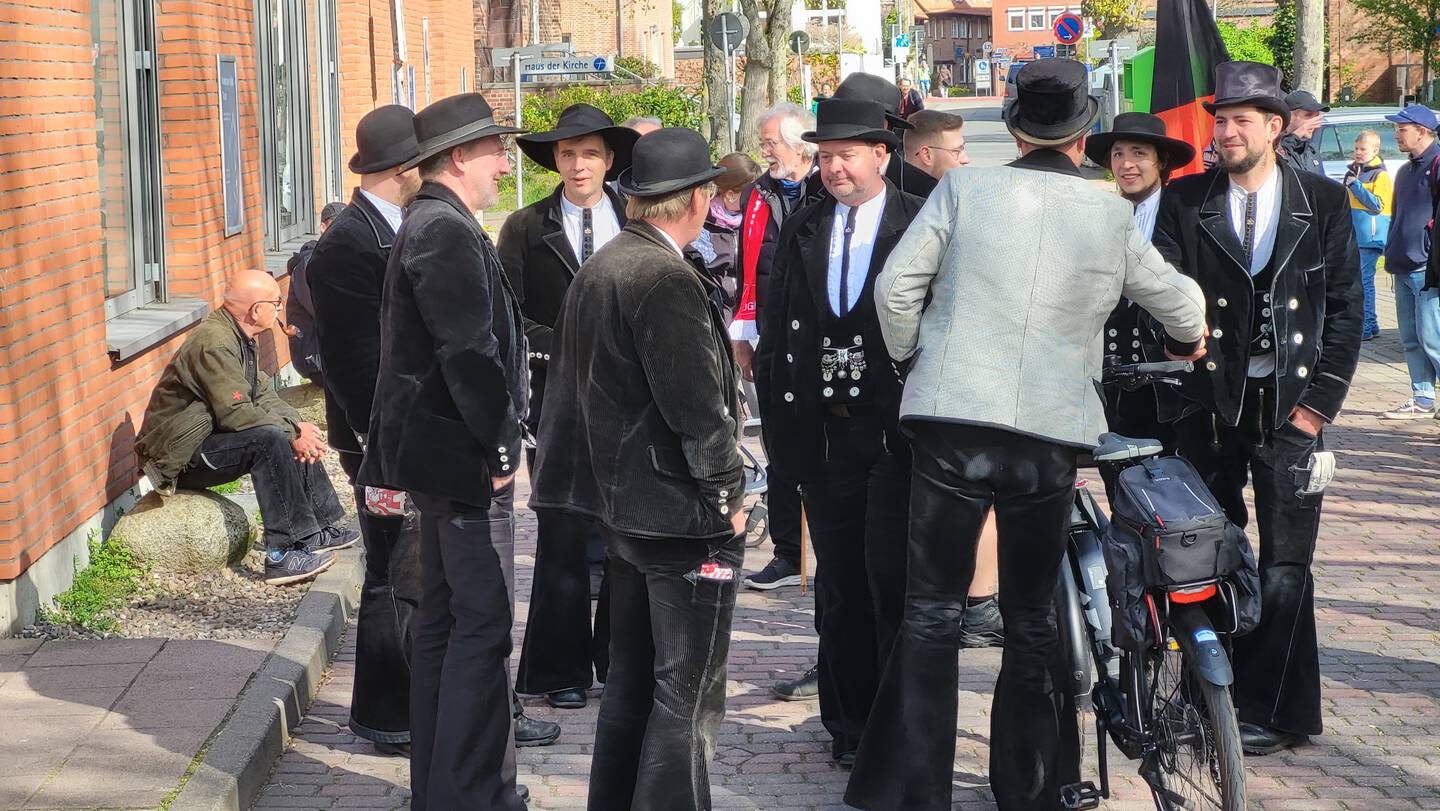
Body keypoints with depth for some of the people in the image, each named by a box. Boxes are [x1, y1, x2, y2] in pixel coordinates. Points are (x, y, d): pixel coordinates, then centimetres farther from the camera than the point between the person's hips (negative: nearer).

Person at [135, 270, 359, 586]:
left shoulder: (240, 338, 10)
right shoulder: (214, 343, -23)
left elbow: (262, 393, 11)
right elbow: (235, 412, -27)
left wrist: (297, 425, -7)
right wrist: (292, 433, -20)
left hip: (209, 436, 11)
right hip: (181, 457, -11)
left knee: (299, 438, 10)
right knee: (270, 439, -28)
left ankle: (323, 527, 14)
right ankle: (284, 554, -29)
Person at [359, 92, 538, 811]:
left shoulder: (425, 226, 16)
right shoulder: (448, 231, -17)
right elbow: (471, 352, -23)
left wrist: (389, 458, 22)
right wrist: (500, 448, -16)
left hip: (435, 454, 11)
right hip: (465, 456, -11)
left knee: (441, 621, 14)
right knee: (483, 625, -7)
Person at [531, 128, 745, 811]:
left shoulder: (596, 269, 9)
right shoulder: (667, 279, -20)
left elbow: (567, 384, 15)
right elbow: (696, 406, -22)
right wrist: (729, 493, -10)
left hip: (620, 504, 10)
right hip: (682, 511, -9)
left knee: (631, 677, 19)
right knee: (689, 693, -1)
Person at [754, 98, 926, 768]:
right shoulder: (800, 230, 11)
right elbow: (776, 329, 12)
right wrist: (780, 421, 7)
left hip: (896, 430, -4)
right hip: (822, 430, 4)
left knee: (892, 580, -5)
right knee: (840, 586, 10)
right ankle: (849, 723, 20)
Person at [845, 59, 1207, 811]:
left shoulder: (963, 189, 0)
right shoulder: (1111, 214, 3)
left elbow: (896, 285, -3)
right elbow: (1178, 300, 16)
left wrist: (913, 361, 15)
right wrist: (1189, 339, 39)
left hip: (950, 420, -1)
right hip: (1051, 433, 1)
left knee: (931, 612, 7)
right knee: (1033, 617, 14)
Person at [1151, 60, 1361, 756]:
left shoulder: (1324, 202, 4)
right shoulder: (1185, 201, 5)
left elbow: (1345, 308, 4)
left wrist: (1318, 402, -3)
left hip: (1291, 405, -1)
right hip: (1210, 403, 1)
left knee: (1285, 565, -1)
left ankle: (1268, 710, 7)